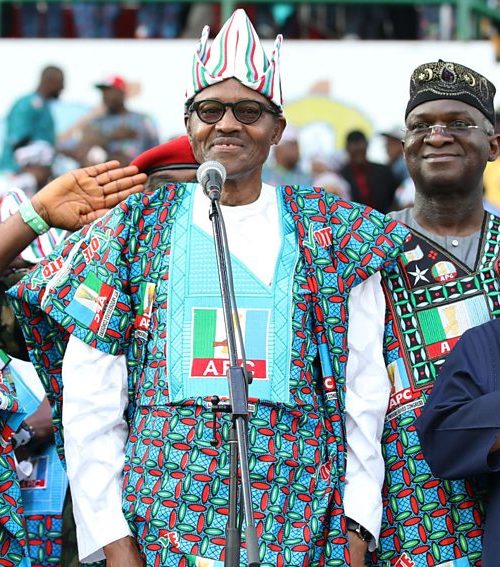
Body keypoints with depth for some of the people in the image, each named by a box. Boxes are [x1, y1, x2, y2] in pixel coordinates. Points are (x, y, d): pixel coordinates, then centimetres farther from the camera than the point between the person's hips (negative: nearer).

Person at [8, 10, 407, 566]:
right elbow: (89, 399, 3)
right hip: (163, 516, 0)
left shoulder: (333, 234, 7)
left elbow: (365, 393, 5)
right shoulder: (133, 228, 7)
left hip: (299, 517, 0)